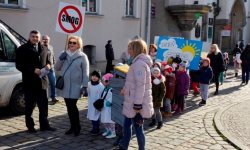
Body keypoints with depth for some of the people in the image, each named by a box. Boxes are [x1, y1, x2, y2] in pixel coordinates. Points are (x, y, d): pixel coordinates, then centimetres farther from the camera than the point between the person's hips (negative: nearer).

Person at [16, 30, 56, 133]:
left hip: (42, 81, 5)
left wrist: (48, 66, -4)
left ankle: (44, 125, 22)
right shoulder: (22, 49, -4)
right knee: (29, 106, 7)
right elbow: (19, 65, -10)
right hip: (29, 82, -4)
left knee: (43, 105, 11)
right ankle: (30, 126, 20)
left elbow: (48, 61, 21)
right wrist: (33, 70, -20)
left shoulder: (44, 49, 12)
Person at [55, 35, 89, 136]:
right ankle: (73, 127, 21)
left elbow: (85, 73, -4)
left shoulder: (82, 56, -2)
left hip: (76, 86, -4)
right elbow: (57, 68, 10)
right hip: (65, 86, 4)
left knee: (72, 106, -11)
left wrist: (85, 86, -11)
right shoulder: (64, 55, 10)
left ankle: (77, 127, 7)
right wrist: (60, 59, -7)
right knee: (69, 107, 8)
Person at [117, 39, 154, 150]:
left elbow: (140, 85, -24)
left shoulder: (139, 63, -19)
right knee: (126, 124, 21)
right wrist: (126, 89, 13)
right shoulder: (138, 62, 15)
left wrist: (137, 105, -24)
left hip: (137, 104, -11)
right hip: (133, 102, 11)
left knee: (138, 129, 1)